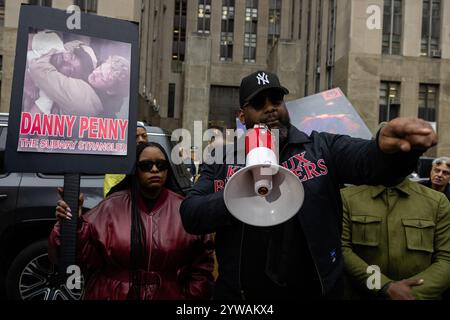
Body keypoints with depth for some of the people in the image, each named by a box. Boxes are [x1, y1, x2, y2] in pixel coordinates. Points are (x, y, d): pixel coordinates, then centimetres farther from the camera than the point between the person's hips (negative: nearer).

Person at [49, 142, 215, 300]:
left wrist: (191, 295, -5)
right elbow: (85, 256, -10)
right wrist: (73, 224, -23)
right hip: (112, 294, 0)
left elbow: (202, 262, 0)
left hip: (168, 295, 1)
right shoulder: (112, 206, -6)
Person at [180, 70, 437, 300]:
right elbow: (190, 215, -5)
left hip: (316, 291, 0)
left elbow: (369, 159, -17)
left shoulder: (321, 147, 0)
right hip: (240, 293, 0)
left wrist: (392, 147, -40)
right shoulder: (224, 161, 2)